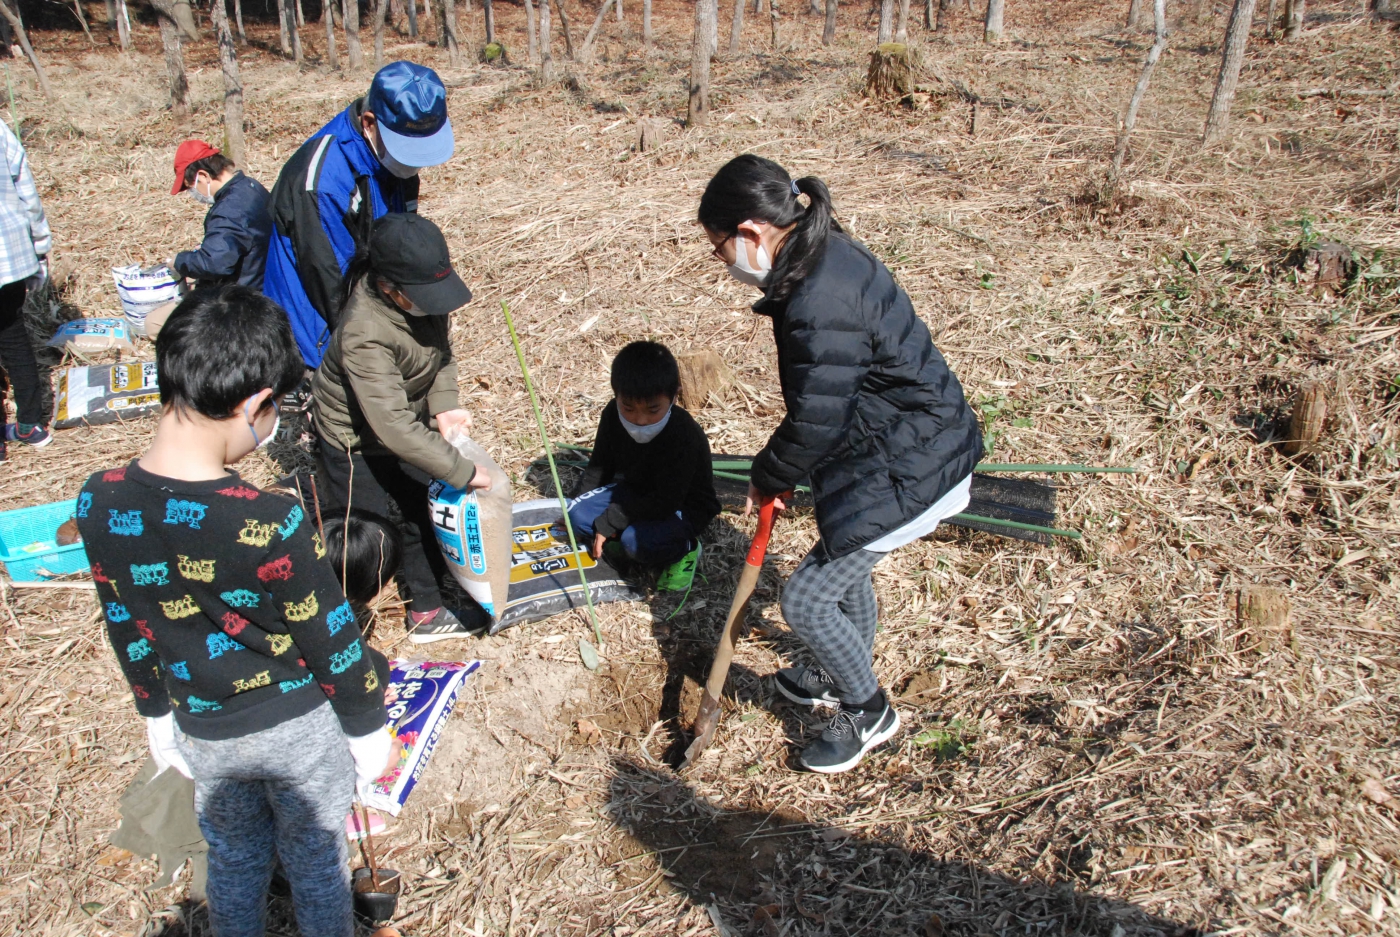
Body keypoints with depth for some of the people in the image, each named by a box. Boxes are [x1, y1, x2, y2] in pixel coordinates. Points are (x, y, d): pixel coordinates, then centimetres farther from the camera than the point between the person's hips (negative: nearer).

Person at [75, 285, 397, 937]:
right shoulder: (269, 523, -32)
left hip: (203, 732, 4)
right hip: (301, 726, -4)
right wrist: (367, 729, -2)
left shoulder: (98, 505, -16)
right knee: (315, 860, 21)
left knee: (232, 859, 28)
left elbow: (125, 630, 0)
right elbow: (330, 640, -19)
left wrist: (156, 713, 16)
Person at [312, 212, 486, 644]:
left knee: (428, 516, 15)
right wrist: (463, 472, -36)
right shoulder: (364, 334, -39)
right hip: (356, 442, -7)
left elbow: (440, 347, 1)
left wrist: (444, 405, -16)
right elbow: (393, 427, -41)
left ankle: (427, 612, 33)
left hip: (412, 421, 7)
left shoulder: (423, 293, -18)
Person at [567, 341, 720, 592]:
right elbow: (600, 467, 4)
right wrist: (576, 504, 5)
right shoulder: (613, 415, -13)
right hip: (637, 492, 7)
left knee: (635, 541, -32)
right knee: (577, 514, -13)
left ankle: (684, 548, -2)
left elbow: (664, 502, -31)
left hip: (684, 507, -6)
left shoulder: (684, 436, -33)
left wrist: (608, 522, -27)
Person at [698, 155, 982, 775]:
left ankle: (868, 712, 24)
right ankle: (843, 680, 51)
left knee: (806, 598, 0)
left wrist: (767, 478, -3)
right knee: (843, 568, 27)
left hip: (910, 473, -10)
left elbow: (814, 426, -22)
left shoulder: (819, 304, -29)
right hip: (921, 441, 10)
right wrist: (777, 472, 8)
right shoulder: (829, 256, 3)